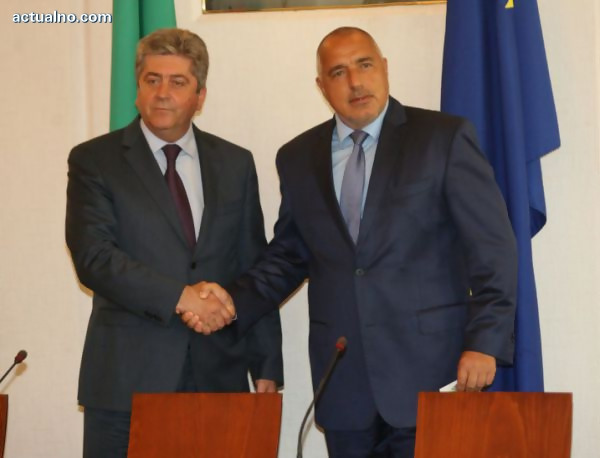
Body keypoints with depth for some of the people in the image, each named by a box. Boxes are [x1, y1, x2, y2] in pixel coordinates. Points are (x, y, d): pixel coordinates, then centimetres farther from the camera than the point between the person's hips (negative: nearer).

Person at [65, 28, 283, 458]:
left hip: (218, 376, 2)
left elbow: (255, 270, 13)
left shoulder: (236, 164, 12)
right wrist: (179, 297, -18)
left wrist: (266, 368, 8)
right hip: (127, 380, -2)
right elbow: (93, 256, -10)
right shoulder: (94, 161, 3)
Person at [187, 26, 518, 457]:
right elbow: (289, 255, 18)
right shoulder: (298, 158, 12)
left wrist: (485, 342, -12)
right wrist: (235, 301, 1)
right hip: (342, 379, 4)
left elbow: (492, 246, -4)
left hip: (429, 367, -3)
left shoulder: (444, 138, -1)